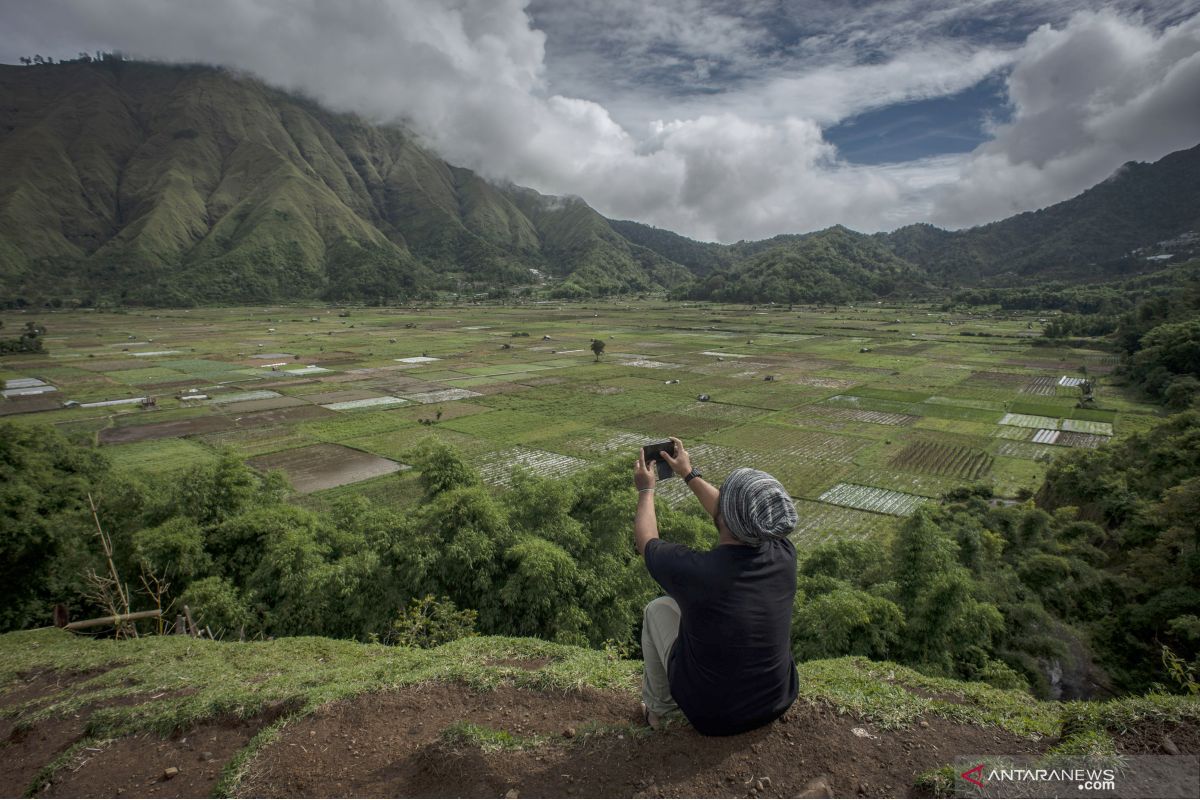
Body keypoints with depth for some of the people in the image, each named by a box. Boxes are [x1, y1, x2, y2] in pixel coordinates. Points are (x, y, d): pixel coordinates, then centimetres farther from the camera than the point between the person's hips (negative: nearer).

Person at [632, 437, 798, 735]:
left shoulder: (691, 570, -33)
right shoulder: (784, 556, -20)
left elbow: (646, 541, -9)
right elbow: (739, 517, 2)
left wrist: (646, 489, 7)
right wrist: (690, 475, 12)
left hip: (712, 716, -3)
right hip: (779, 701, 4)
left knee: (658, 610, 16)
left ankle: (657, 707, 32)